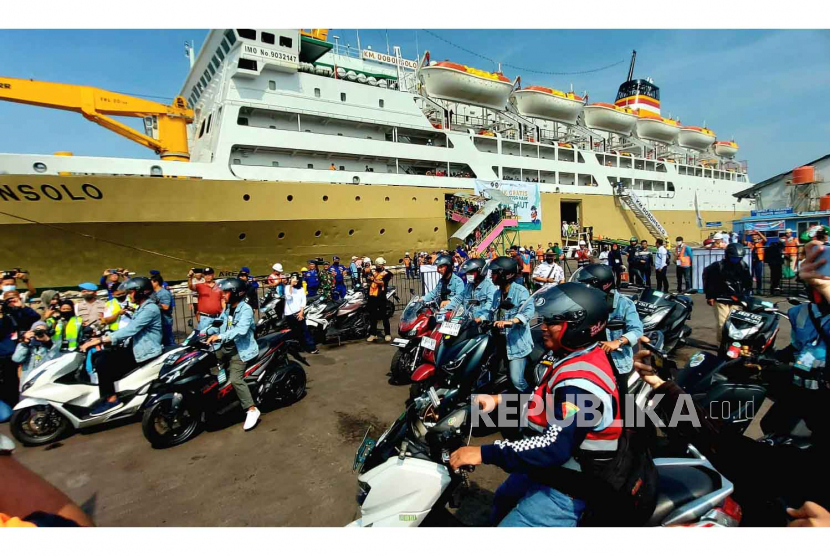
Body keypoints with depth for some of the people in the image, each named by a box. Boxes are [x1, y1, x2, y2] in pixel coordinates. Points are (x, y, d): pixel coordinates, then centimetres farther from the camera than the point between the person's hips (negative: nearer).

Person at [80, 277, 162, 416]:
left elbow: (129, 330, -26)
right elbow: (129, 329, 14)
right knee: (98, 356, 7)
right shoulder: (142, 308, 17)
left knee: (102, 362, -16)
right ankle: (107, 393, 11)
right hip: (138, 348, 10)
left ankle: (111, 399, -8)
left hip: (145, 353, -10)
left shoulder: (150, 309, -17)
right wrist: (102, 338, 4)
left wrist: (100, 340, -25)